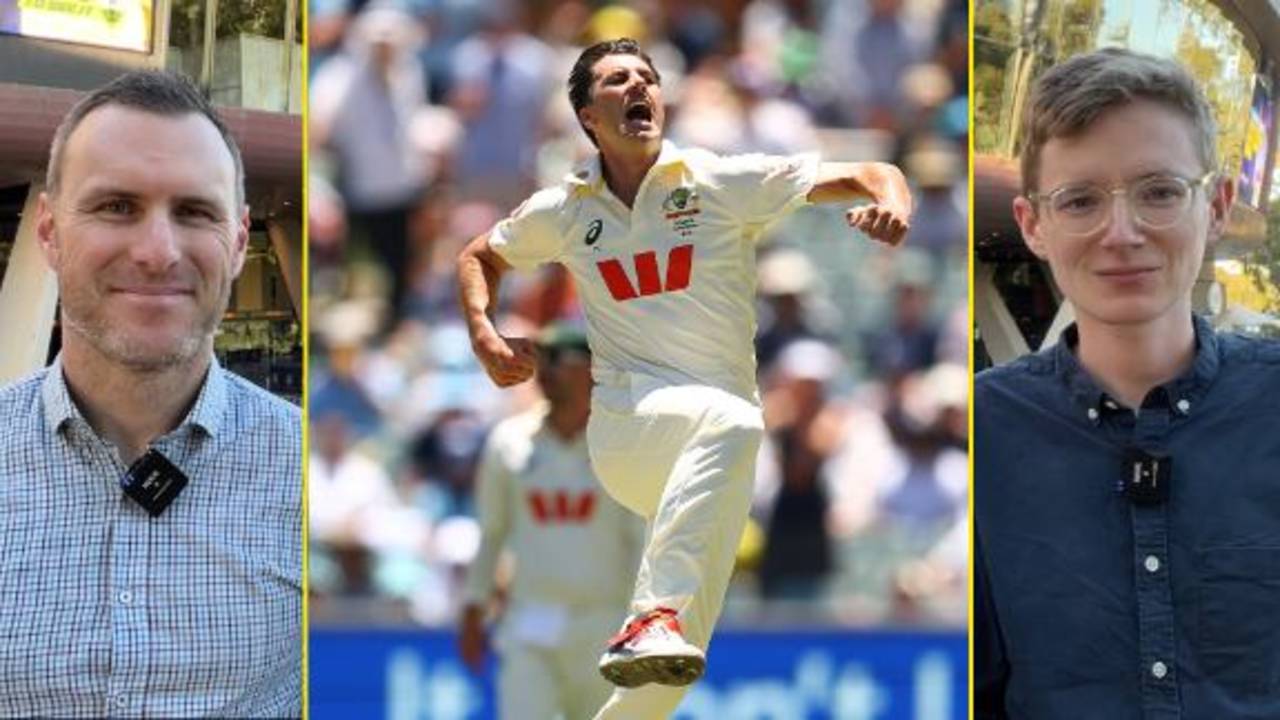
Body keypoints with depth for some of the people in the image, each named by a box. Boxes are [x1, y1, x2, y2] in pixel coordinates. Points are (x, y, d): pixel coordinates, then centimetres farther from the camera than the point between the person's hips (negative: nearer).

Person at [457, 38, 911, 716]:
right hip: (624, 419, -1)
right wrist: (483, 335, 10)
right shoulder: (563, 210, 10)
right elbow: (479, 256, 29)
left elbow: (869, 176, 0)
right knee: (733, 423, -38)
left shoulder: (725, 182, 4)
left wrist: (891, 201, -23)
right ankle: (661, 611, -48)